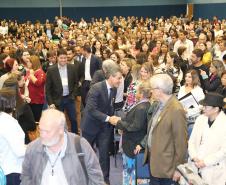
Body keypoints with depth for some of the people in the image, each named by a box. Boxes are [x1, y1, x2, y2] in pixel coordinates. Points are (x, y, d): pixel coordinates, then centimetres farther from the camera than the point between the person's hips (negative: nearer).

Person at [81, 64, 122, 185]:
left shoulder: (114, 89, -3)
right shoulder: (96, 88, -24)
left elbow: (110, 107, 6)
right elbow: (91, 109, -29)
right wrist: (108, 118, -35)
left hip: (105, 126, 5)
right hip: (91, 124, -4)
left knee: (104, 153, 3)